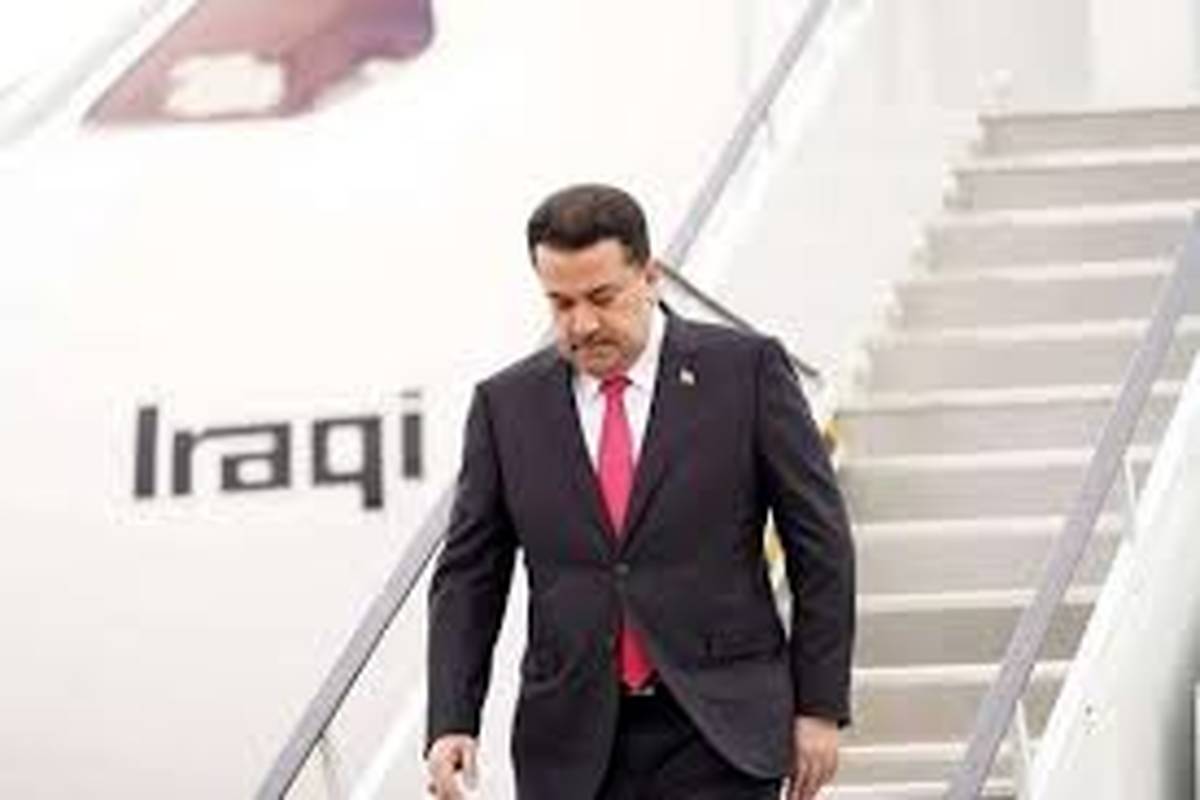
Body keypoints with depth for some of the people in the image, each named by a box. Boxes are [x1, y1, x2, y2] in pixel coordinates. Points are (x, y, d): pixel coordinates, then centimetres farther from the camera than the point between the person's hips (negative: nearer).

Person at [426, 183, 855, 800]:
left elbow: (820, 545, 2)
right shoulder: (506, 404, 7)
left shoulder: (745, 371, 0)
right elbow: (468, 577, 9)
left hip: (715, 739, -3)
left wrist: (819, 706, -1)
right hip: (572, 747, 3)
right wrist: (451, 724, -3)